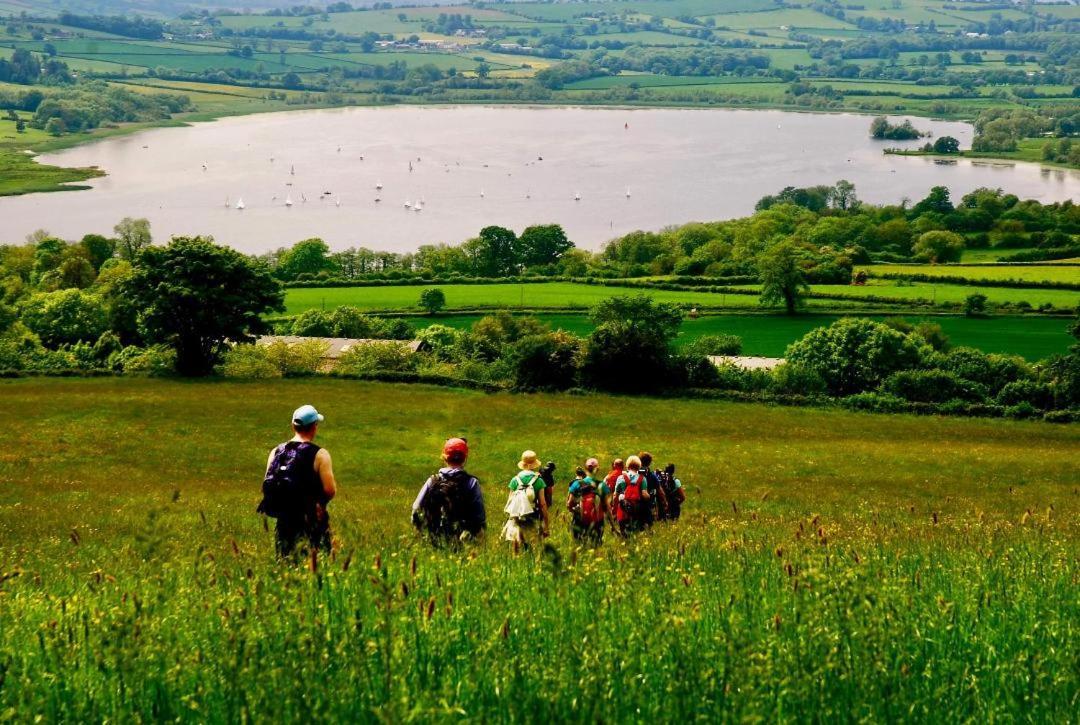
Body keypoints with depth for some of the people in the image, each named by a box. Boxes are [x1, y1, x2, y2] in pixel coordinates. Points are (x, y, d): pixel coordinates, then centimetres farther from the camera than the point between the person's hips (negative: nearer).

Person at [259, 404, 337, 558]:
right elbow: (330, 490, -16)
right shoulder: (320, 454, -10)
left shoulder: (275, 452, 5)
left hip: (283, 522, 4)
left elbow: (266, 488, 5)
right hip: (312, 526, -4)